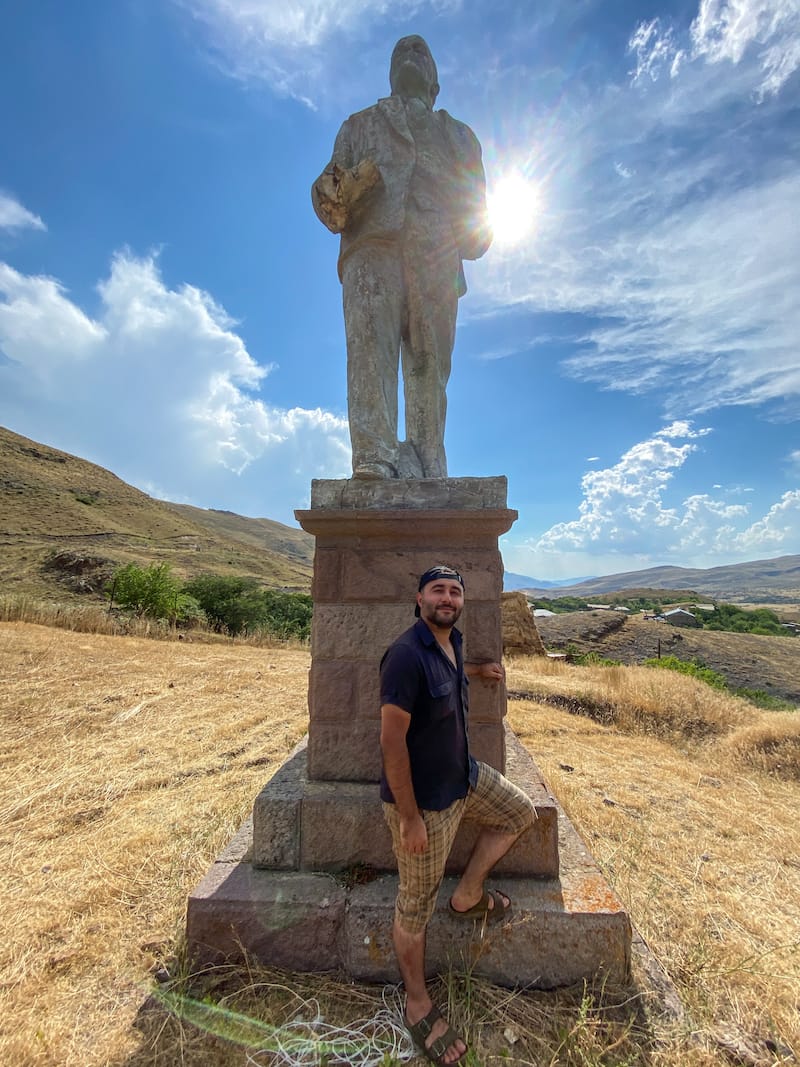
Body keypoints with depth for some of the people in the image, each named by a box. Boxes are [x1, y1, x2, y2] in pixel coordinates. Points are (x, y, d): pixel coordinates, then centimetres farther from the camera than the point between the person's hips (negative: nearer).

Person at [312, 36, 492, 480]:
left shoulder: (458, 135, 36)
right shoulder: (360, 125, 34)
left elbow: (477, 209, 26)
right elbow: (328, 198, 21)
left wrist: (473, 234, 3)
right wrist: (344, 187, -2)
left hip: (437, 260, 1)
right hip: (372, 245, 0)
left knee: (429, 362, -14)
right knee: (370, 344, -24)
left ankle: (429, 475, -20)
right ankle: (373, 457, -34)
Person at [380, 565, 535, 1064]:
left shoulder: (452, 641, -2)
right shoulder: (407, 654, -30)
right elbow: (391, 740, -27)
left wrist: (477, 670, 30)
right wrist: (410, 818, -21)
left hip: (465, 777, 8)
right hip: (424, 800, -8)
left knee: (521, 812, 21)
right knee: (417, 904, 12)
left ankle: (468, 896, 34)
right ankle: (418, 1006, 38)